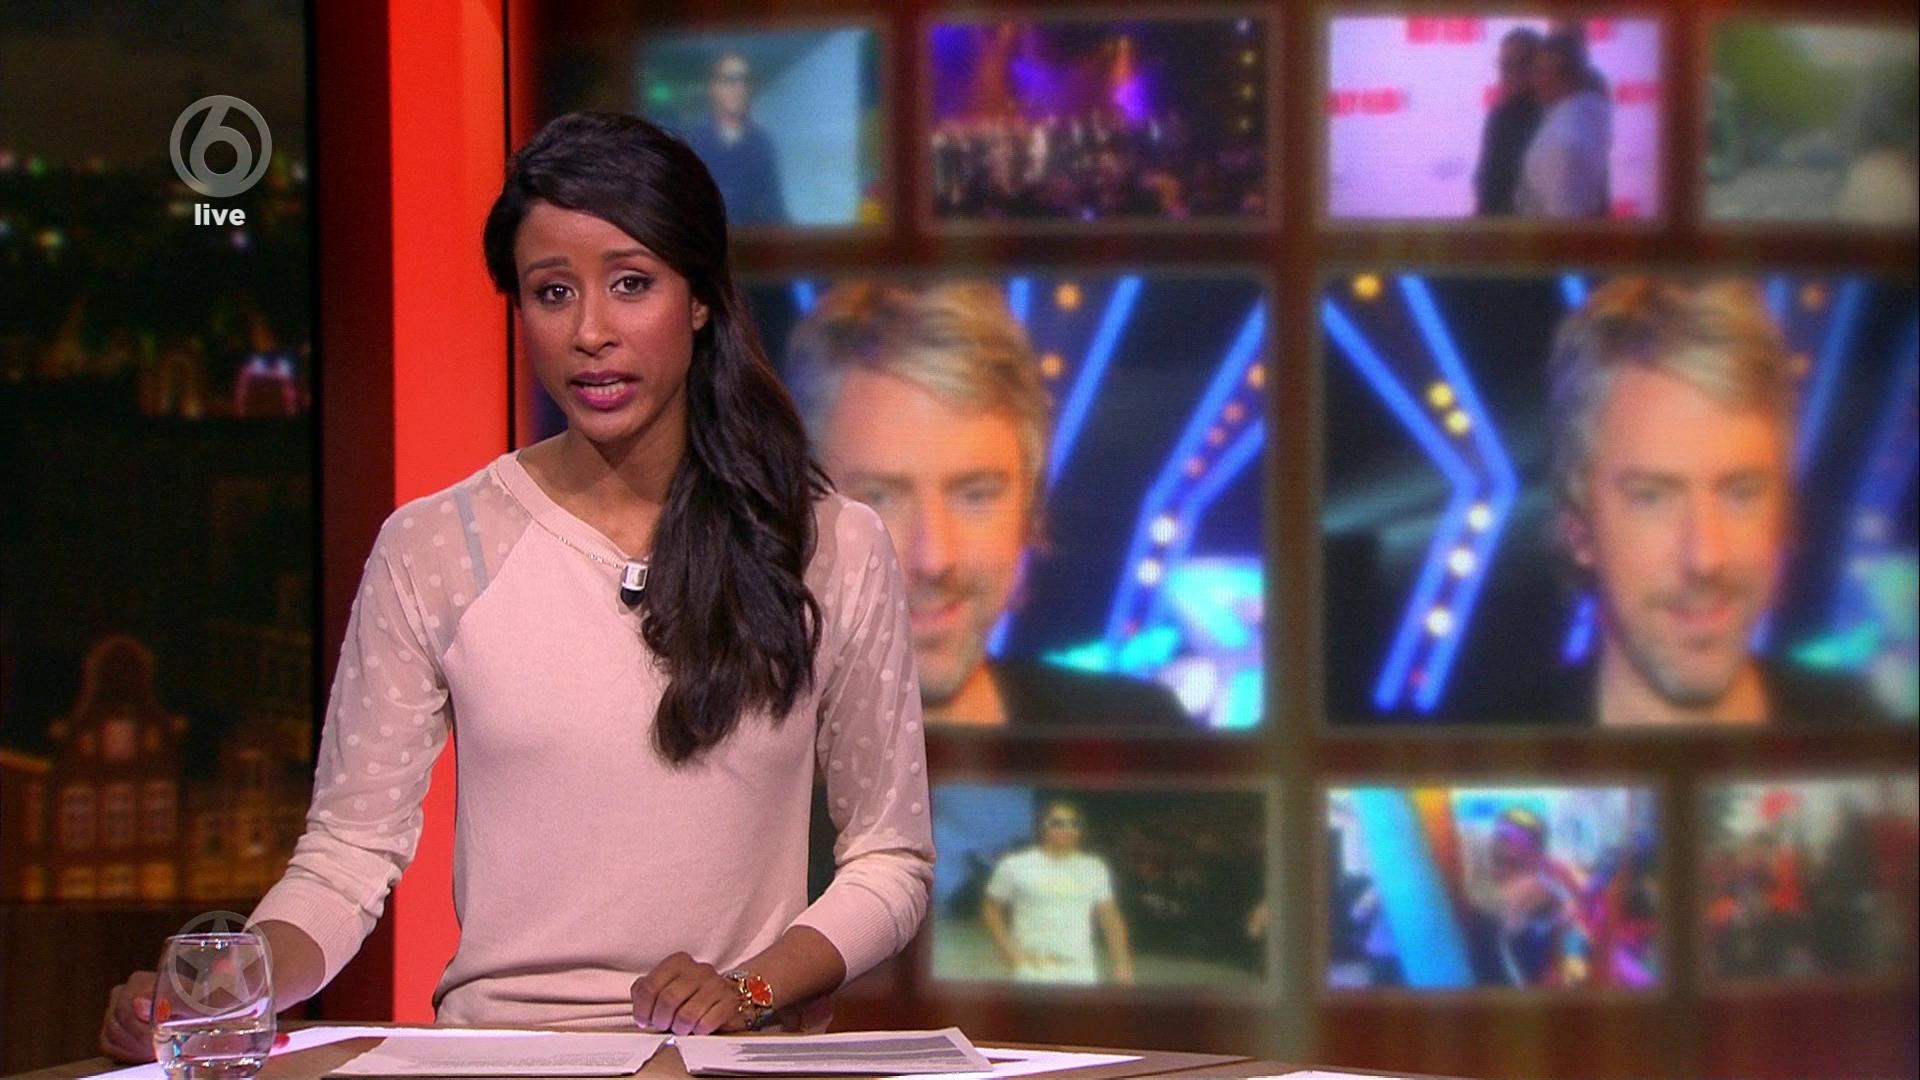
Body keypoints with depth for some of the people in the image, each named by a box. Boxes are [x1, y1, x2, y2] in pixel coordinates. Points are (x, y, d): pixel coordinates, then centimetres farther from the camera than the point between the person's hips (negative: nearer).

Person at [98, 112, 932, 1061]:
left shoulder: (833, 551, 8)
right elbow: (349, 856, 6)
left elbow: (891, 862, 13)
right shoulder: (432, 549, 7)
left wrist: (750, 990, -4)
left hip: (742, 1068, -1)